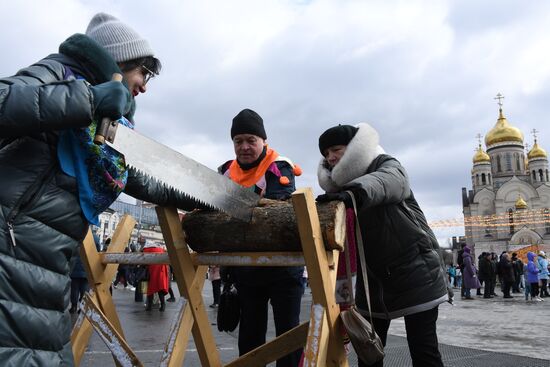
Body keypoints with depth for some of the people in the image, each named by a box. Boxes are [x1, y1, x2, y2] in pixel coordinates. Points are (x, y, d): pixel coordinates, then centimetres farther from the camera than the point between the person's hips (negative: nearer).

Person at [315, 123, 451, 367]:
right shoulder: (342, 188, 12)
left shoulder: (386, 166, -6)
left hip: (413, 271, -6)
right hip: (373, 278, 6)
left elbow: (387, 181, -32)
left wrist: (355, 193, -52)